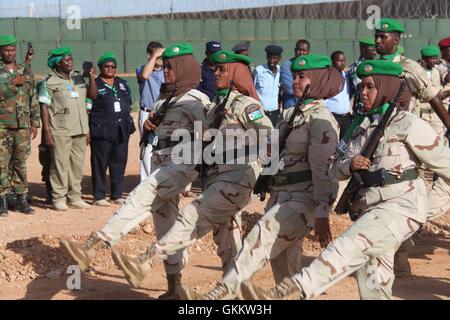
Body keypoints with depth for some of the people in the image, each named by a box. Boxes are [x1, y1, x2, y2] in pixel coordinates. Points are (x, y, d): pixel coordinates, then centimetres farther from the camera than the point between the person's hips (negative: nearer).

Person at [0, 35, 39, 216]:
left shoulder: (25, 71, 13)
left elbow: (33, 98, 15)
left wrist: (35, 123, 11)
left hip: (23, 125, 3)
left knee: (21, 163, 6)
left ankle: (21, 199, 13)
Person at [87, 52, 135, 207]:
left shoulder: (122, 83, 17)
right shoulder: (96, 83, -1)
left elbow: (129, 102, 20)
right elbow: (92, 95, -23)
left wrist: (126, 117, 9)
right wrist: (92, 78, -37)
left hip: (122, 129, 6)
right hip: (102, 129, -5)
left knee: (119, 162, 9)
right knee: (100, 163, -2)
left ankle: (117, 195, 18)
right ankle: (99, 196, 3)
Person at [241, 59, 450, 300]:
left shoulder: (407, 123, -5)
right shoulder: (362, 125, 16)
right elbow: (337, 168, 16)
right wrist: (350, 164, -7)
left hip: (401, 204, -8)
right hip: (369, 208, 8)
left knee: (351, 246, -28)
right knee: (372, 284, 12)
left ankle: (288, 293, -43)